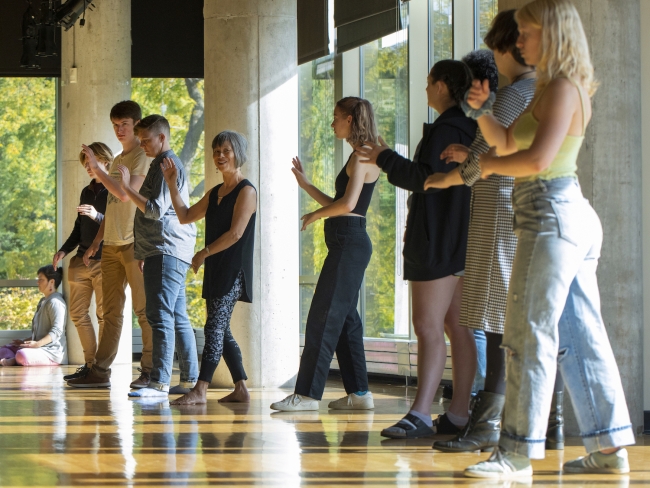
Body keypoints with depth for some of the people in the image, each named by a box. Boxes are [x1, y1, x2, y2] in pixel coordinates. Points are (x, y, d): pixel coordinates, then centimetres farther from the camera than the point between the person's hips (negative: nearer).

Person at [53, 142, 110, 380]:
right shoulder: (87, 191, 17)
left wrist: (98, 216, -26)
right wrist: (64, 250, 13)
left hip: (104, 262, -8)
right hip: (81, 260, 8)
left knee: (104, 315, -4)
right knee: (78, 313, 6)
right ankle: (90, 364, 13)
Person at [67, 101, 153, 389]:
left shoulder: (142, 156, -6)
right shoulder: (117, 161, 20)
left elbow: (126, 193, -19)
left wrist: (96, 168, -17)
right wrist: (96, 242, 19)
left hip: (134, 243, -8)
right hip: (111, 245, 8)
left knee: (143, 308, -5)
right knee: (111, 311, 8)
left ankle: (150, 371, -2)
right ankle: (100, 371, 8)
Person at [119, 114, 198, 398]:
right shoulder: (161, 165, 24)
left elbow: (156, 209, -19)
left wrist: (127, 188, -16)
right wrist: (143, 253, 25)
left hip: (167, 252, -11)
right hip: (163, 251, 11)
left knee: (160, 316, -14)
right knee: (178, 318, 11)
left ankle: (160, 382, -18)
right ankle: (190, 380, 14)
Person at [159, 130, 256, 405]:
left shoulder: (246, 191, -8)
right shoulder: (214, 193, 18)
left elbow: (235, 233, -16)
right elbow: (185, 217, 21)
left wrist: (204, 253, -11)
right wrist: (171, 184, 12)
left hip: (234, 270, -9)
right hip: (216, 270, 9)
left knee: (214, 327, -14)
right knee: (222, 331, 9)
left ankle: (200, 390, -19)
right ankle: (241, 389, 14)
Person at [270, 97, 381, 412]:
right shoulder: (359, 157, 18)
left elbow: (347, 204, -22)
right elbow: (337, 204, 20)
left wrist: (315, 215, -7)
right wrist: (305, 185, 20)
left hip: (349, 242, -10)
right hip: (347, 243, 10)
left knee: (324, 317, -9)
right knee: (344, 318, 11)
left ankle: (307, 394, -9)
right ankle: (359, 393, 14)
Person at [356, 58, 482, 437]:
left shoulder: (444, 130, -14)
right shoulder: (471, 130, 15)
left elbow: (427, 179, -23)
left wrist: (386, 159, -12)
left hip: (438, 245, -10)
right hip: (463, 242, 10)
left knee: (428, 327, -13)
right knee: (457, 328, 9)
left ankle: (421, 414, -17)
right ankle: (459, 413, 11)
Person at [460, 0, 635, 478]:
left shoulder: (562, 88, -13)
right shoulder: (552, 89, 19)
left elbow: (537, 159, -24)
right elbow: (508, 143, 24)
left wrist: (489, 164, -7)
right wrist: (482, 110, 7)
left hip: (552, 215, -10)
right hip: (575, 220, 10)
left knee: (530, 334, -9)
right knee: (581, 336, 10)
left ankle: (518, 453, -8)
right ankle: (611, 446, 11)